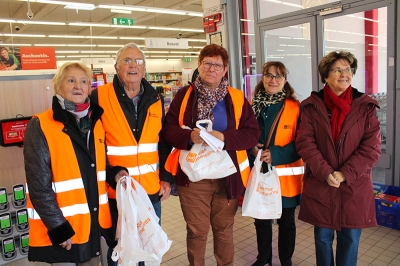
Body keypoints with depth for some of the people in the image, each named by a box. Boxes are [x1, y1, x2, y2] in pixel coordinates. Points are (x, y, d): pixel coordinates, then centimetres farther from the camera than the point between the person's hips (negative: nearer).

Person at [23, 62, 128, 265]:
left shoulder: (94, 121, 5)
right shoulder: (40, 126, -13)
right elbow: (39, 185, -15)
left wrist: (113, 174, -4)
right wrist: (58, 227, -16)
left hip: (94, 222, 6)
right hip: (61, 227, -5)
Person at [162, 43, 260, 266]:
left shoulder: (237, 98, 2)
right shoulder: (184, 95, 1)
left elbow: (253, 134, -4)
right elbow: (168, 130, -3)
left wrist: (224, 137, -21)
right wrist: (189, 136, -23)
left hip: (227, 177, 1)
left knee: (224, 229, 19)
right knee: (196, 231, 13)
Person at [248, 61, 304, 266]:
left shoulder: (295, 107, -7)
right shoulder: (253, 106, 4)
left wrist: (276, 154, -21)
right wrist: (252, 149, -11)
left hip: (285, 174, -3)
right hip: (259, 173, 3)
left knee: (286, 221, 14)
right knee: (261, 220, 17)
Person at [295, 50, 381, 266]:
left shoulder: (365, 106, 1)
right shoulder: (312, 106, 0)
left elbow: (371, 147, -5)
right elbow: (305, 143, -7)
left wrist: (345, 174, -14)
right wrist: (325, 173, -17)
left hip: (355, 186, 1)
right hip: (320, 185, 0)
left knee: (350, 237, 12)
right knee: (323, 237, 12)